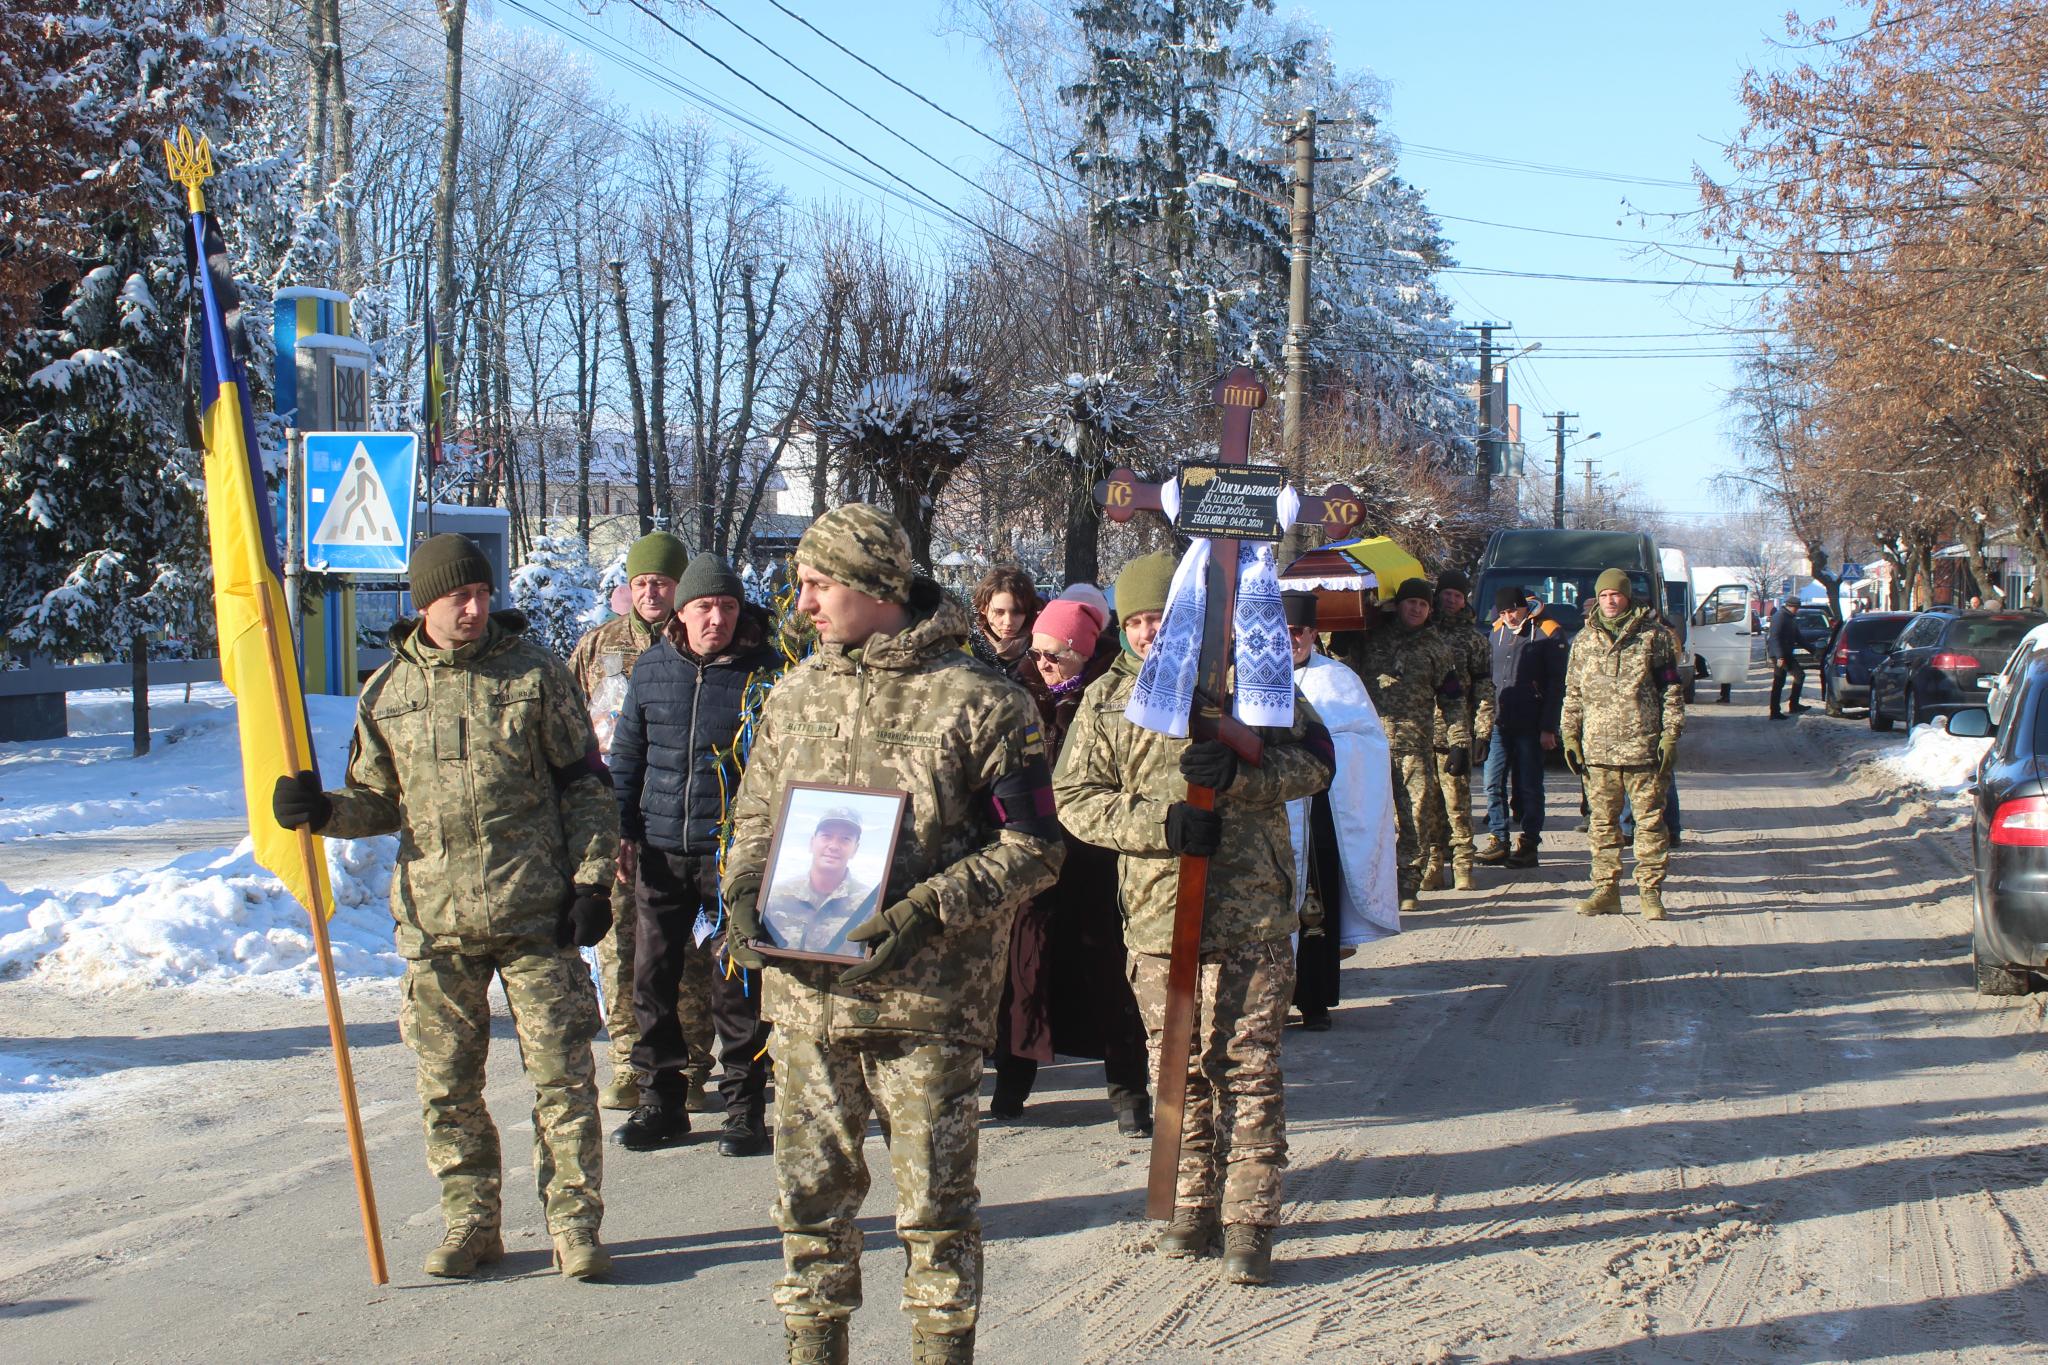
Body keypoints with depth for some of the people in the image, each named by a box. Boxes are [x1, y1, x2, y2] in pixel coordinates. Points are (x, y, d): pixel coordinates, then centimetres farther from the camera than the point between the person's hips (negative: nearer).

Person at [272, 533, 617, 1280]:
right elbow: (378, 802, 15)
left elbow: (586, 784, 4)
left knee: (561, 1072, -1)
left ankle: (574, 1225, 9)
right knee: (447, 1084, 8)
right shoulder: (387, 693, 7)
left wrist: (592, 878, -3)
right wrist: (323, 810, -5)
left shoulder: (535, 674, 0)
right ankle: (470, 1221, 23)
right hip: (434, 917, 3)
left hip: (535, 912, -2)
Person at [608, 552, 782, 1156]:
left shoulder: (763, 671, -4)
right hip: (659, 851, 4)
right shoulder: (652, 668, 6)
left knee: (734, 981, 0)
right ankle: (662, 1100, 21)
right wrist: (624, 829, 10)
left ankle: (744, 1107, 11)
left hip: (732, 852, -4)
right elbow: (627, 752, 15)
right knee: (653, 977, 8)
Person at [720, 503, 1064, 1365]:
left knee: (934, 1204, 3)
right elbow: (755, 818, 20)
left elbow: (1033, 847, -7)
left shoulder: (977, 702, -6)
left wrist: (929, 909, -19)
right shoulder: (794, 697, 11)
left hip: (928, 1000, -5)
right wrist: (744, 896, 0)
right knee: (810, 1196, 12)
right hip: (805, 992, 5)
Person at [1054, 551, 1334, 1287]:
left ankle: (1249, 1222, 6)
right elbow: (1074, 798, 1)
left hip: (1252, 915, -2)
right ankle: (1193, 1204, 24)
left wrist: (1238, 773, -18)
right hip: (1157, 915, 2)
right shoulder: (1108, 699, 6)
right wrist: (1161, 823, -14)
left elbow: (1314, 760, 0)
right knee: (1178, 1070, 10)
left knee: (1248, 1068, -1)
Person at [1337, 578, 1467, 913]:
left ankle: (1409, 884, 5)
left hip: (1416, 745, 0)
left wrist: (1460, 741, 6)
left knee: (1416, 816, -3)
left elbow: (1451, 699, 14)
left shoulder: (1435, 647, 14)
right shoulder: (1370, 640, 13)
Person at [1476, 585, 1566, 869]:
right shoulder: (1497, 631, 12)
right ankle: (1498, 841, 12)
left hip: (1530, 726, -5)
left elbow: (1556, 683, -6)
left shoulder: (1548, 632, -5)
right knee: (1494, 783, 3)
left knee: (1529, 786, 1)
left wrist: (1548, 728, -10)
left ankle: (1529, 844, 8)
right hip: (1498, 723, 5)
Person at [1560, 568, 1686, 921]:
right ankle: (1606, 890, 12)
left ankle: (1650, 891, 5)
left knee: (1650, 820, -1)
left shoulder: (1654, 636, 3)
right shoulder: (1584, 640, 13)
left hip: (1643, 747, -3)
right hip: (1598, 749, 3)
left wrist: (1670, 734, -3)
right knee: (1601, 822, 5)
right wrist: (1569, 735, 9)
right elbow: (1572, 693, 17)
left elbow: (1671, 689, 3)